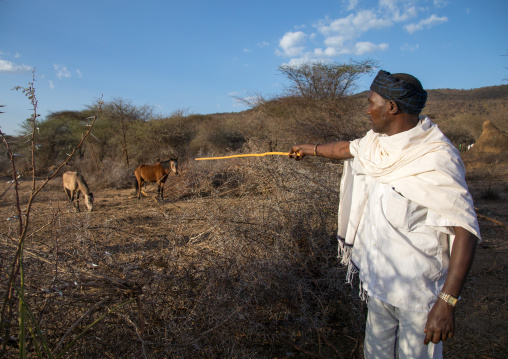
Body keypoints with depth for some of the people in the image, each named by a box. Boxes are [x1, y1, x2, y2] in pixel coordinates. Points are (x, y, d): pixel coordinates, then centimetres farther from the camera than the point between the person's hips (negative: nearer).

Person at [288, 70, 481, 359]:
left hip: (419, 290, -7)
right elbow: (347, 148, 21)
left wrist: (447, 302, -30)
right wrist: (310, 148, 37)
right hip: (379, 279, 7)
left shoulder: (437, 159, -23)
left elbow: (466, 230, -25)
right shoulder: (378, 142, 0)